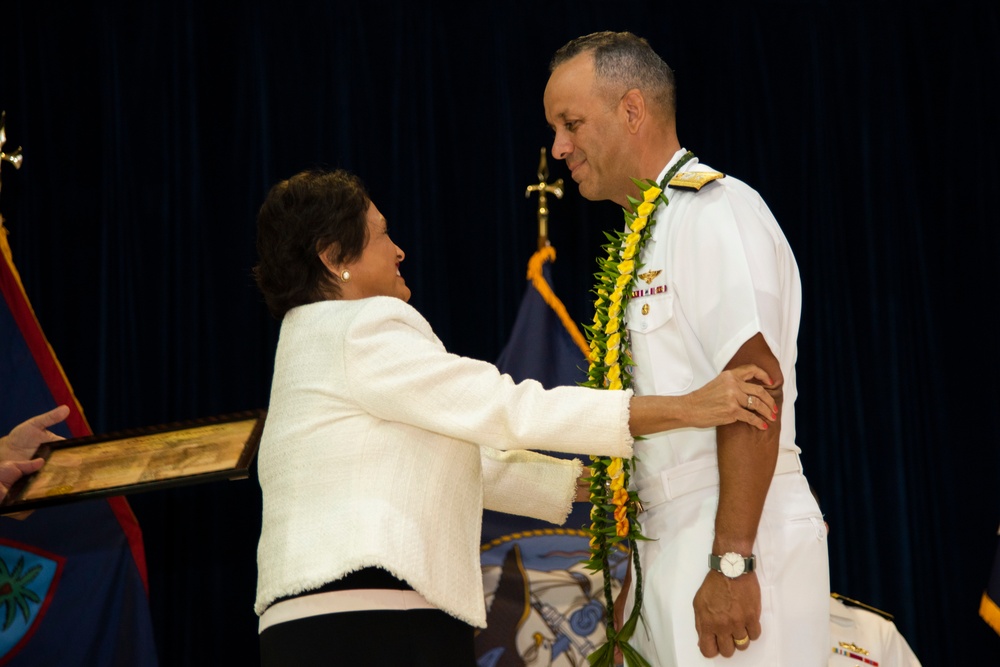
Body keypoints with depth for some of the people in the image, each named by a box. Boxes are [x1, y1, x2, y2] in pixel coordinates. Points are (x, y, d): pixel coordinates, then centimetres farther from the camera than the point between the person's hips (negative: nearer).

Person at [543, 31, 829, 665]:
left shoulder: (715, 209, -8)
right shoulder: (647, 234, 20)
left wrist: (732, 562, -25)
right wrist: (640, 577, 20)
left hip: (739, 542, -9)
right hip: (672, 547, 9)